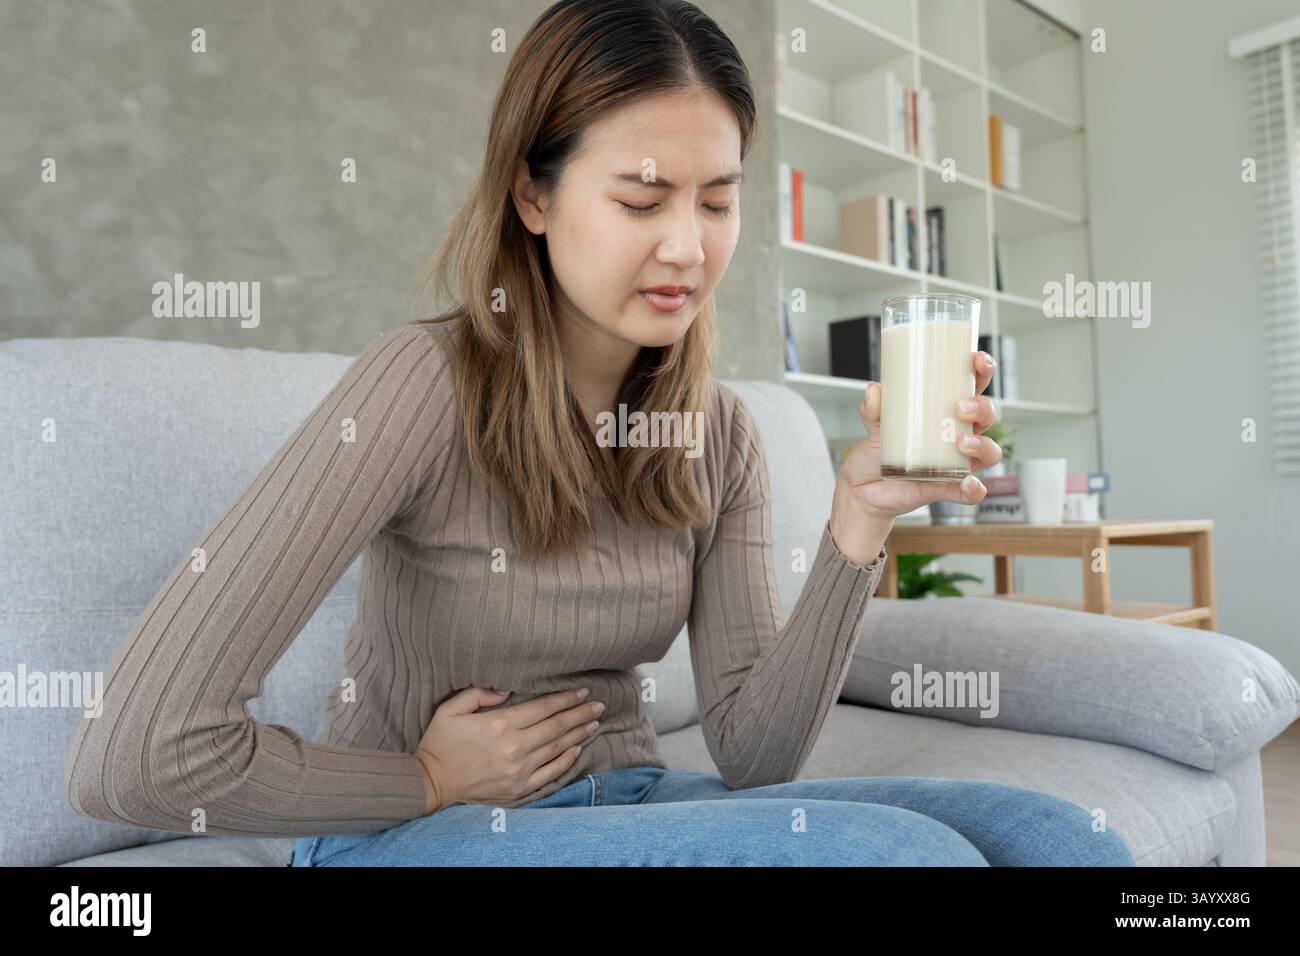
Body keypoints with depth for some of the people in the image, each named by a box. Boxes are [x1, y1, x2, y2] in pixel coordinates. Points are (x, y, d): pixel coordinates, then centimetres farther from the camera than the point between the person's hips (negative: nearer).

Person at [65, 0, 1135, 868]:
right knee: (909, 850, -25)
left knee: (1064, 839, -15)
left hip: (625, 799, 5)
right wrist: (432, 783, -10)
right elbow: (134, 756, -22)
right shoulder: (430, 383, -18)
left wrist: (859, 523, -19)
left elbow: (752, 754, -6)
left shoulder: (722, 433, -1)